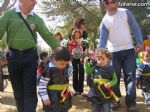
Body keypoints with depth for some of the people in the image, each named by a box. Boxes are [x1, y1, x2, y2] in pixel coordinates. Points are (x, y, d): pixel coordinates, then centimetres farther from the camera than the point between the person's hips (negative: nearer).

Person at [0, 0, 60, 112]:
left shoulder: (36, 18, 3)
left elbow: (48, 35, 1)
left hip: (30, 56, 0)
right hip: (14, 56, 0)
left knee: (30, 90, 0)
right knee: (18, 90, 12)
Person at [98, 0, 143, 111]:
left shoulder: (126, 12, -4)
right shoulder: (104, 21, -5)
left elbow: (135, 27, 0)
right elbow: (103, 40, -6)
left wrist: (140, 42, -10)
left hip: (128, 50, 0)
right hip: (113, 52, 0)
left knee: (130, 76, -1)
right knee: (114, 77, 7)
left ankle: (131, 102, 5)